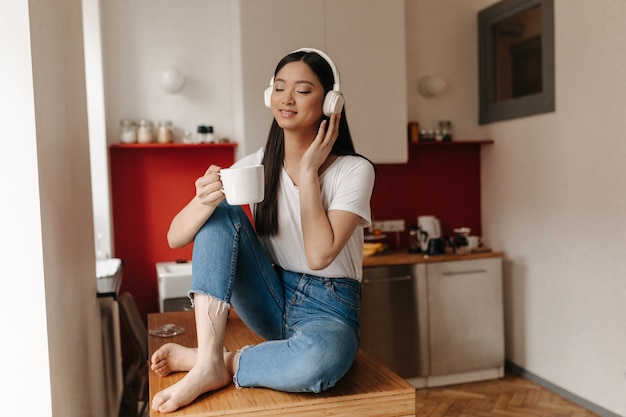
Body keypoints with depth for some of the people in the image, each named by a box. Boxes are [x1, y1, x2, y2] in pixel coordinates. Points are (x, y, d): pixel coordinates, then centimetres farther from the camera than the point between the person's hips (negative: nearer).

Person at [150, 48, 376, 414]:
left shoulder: (354, 170, -10)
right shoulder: (257, 165, -2)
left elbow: (319, 255, -23)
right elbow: (175, 238, -10)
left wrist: (308, 170, -17)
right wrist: (205, 199, -33)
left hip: (328, 308, -3)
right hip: (273, 300, 4)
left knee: (320, 359, -39)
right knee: (221, 210, -18)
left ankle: (222, 363, -11)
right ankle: (208, 361, -23)